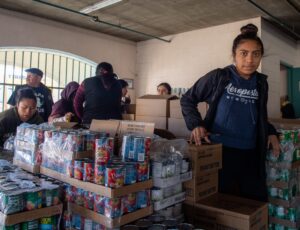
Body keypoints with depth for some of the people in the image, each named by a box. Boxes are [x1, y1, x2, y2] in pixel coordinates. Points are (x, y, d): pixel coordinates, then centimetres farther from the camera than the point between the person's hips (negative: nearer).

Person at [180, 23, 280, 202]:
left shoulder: (261, 83, 6)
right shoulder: (218, 77, -8)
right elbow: (188, 100, 0)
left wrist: (270, 132, 4)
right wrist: (196, 125, -14)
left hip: (251, 154, 4)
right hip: (220, 150, -4)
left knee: (257, 201, 14)